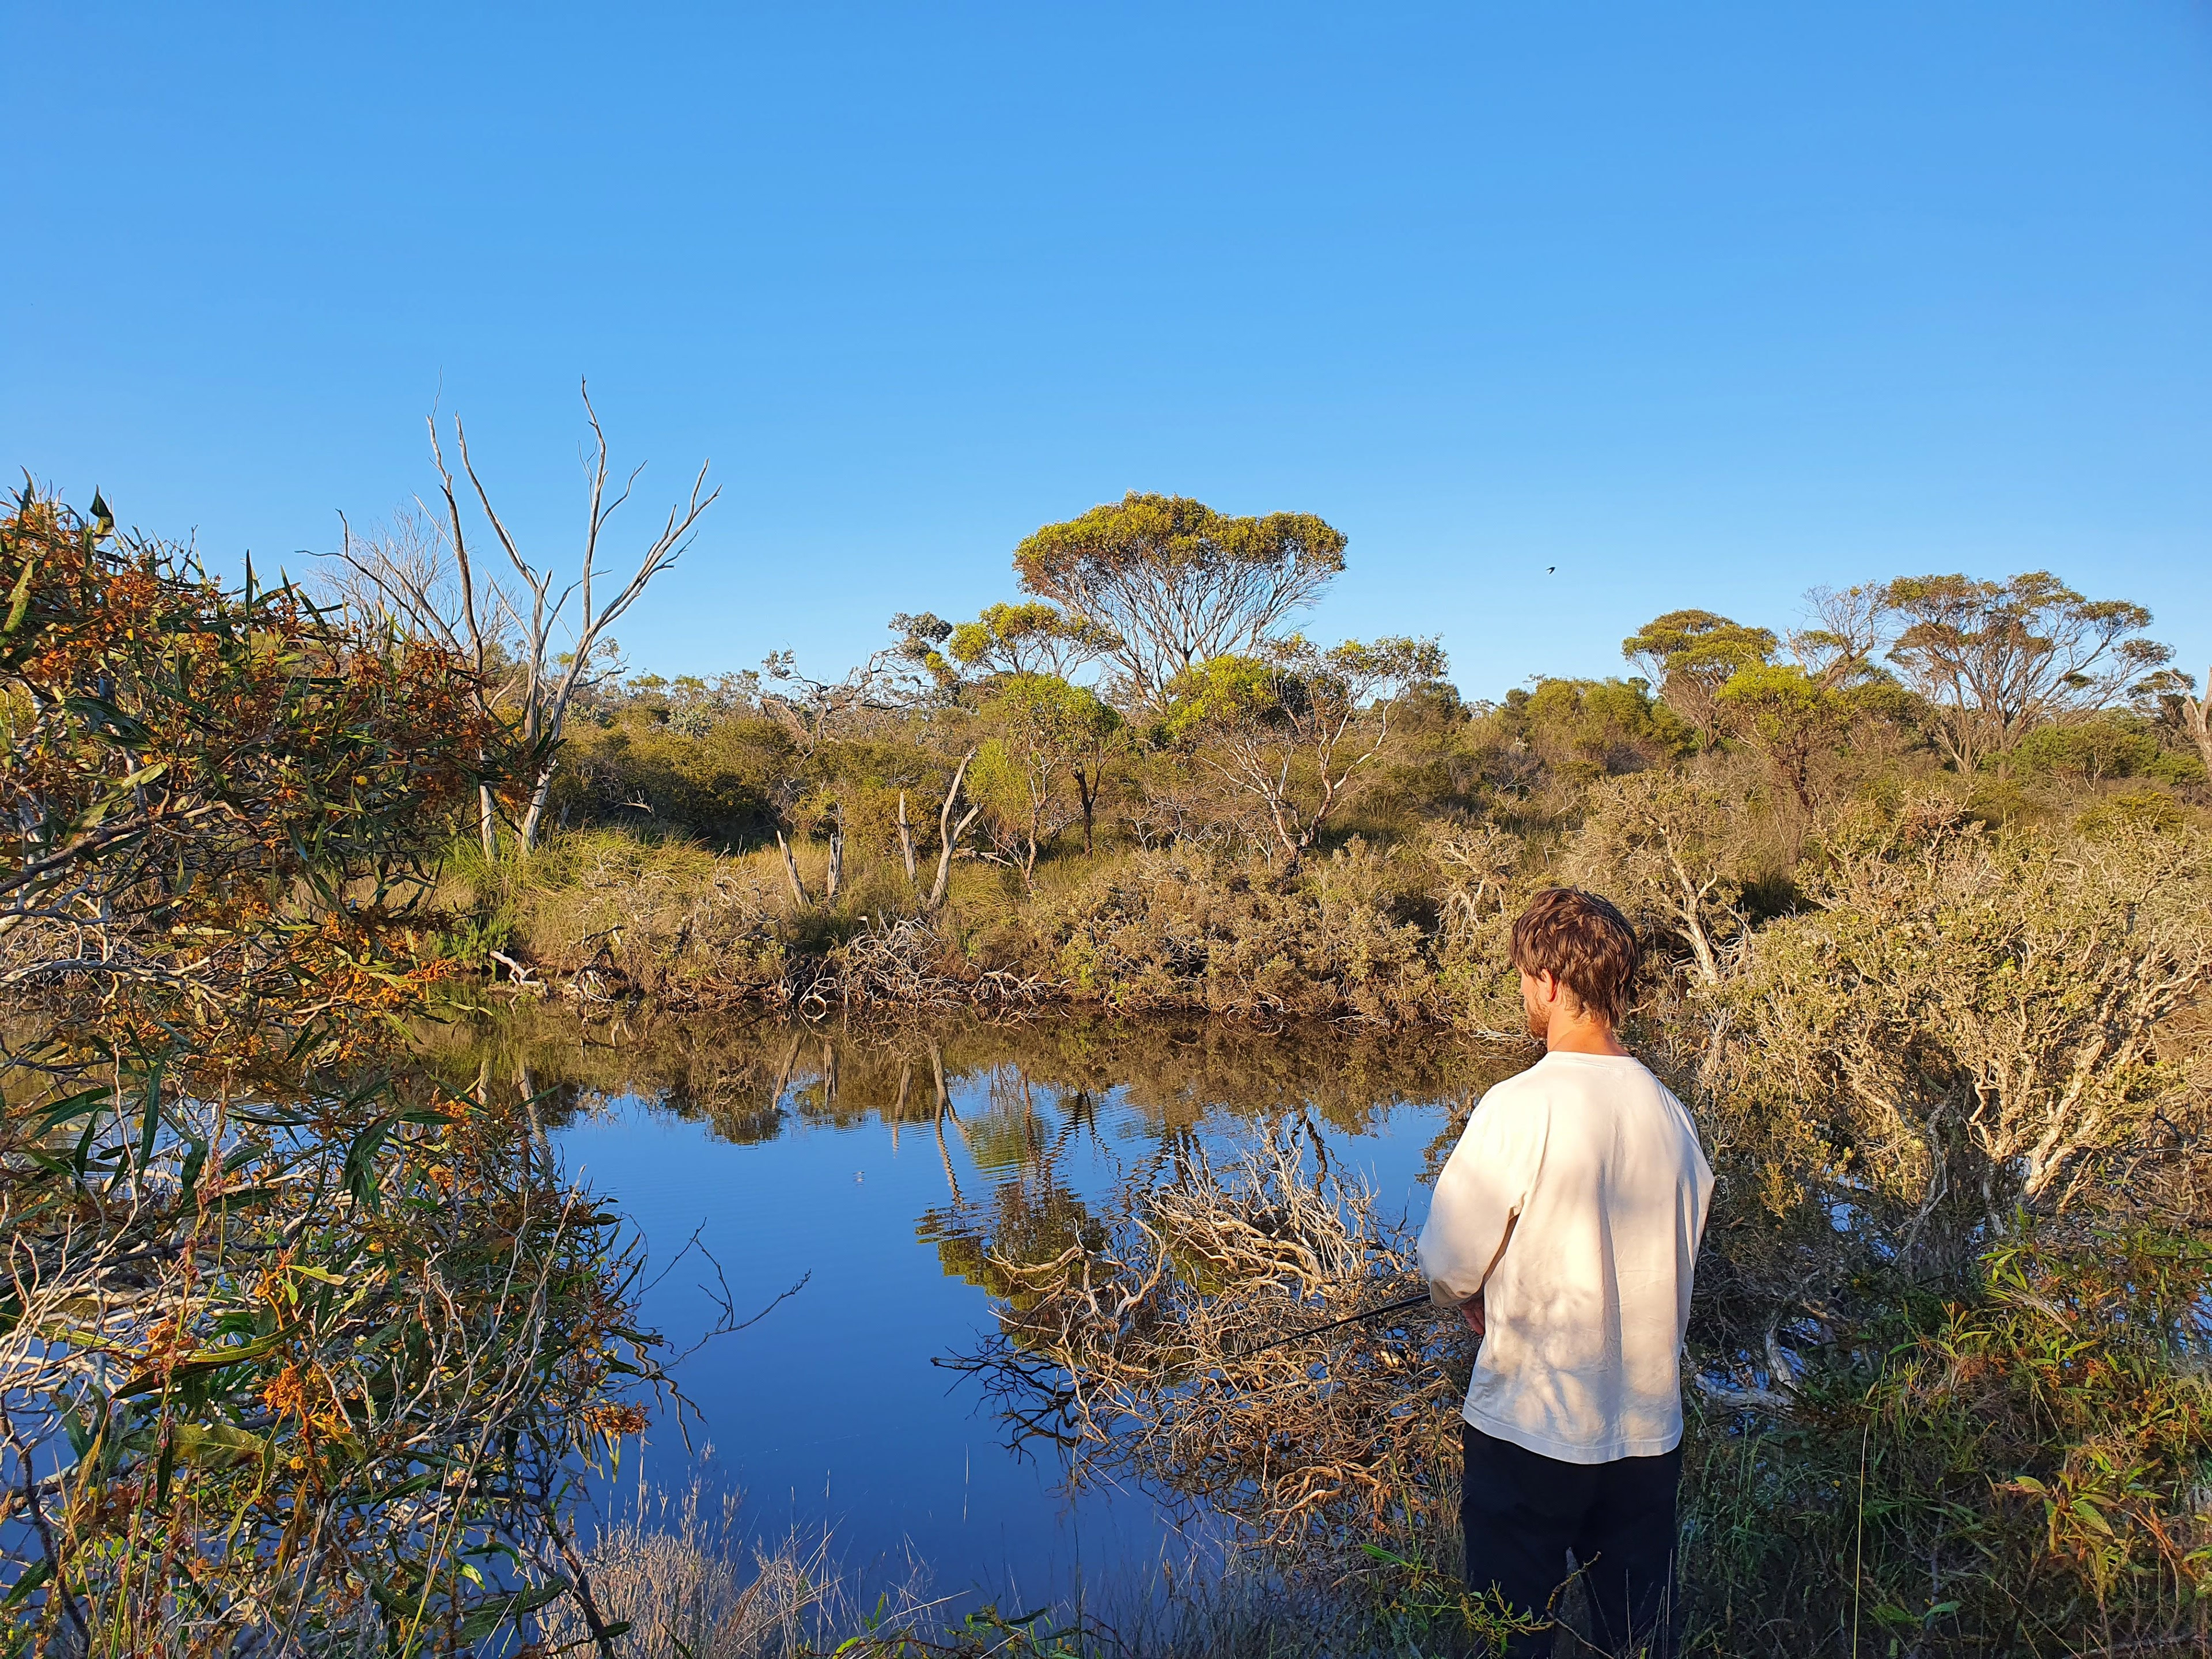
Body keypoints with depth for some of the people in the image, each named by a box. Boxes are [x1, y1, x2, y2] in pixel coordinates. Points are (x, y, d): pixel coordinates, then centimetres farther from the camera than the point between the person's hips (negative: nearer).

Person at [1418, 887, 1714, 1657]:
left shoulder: (1521, 1108, -20)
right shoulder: (1668, 1110, -2)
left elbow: (1449, 1264, -13)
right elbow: (1676, 1260, 10)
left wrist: (1473, 1301, 8)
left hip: (1530, 1426, -5)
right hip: (1649, 1426, 5)